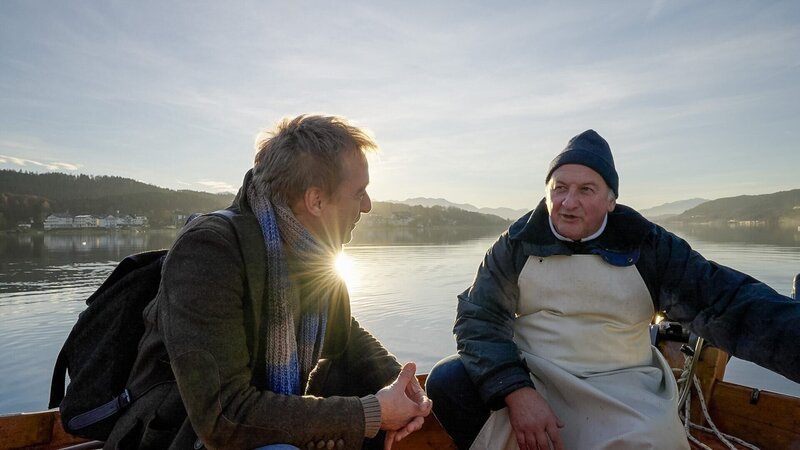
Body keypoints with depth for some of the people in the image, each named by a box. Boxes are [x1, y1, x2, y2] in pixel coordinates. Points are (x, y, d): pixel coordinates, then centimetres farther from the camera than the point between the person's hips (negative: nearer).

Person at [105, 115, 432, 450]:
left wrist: (395, 378, -13)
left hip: (267, 418, 7)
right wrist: (370, 415, -26)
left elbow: (347, 335, 8)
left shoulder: (313, 252, -5)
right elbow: (223, 417, -31)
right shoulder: (208, 249, -27)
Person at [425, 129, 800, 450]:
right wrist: (516, 391, -24)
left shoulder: (648, 246, -2)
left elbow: (729, 303, -9)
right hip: (527, 375, 1)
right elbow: (478, 317, -9)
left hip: (620, 386, 0)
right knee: (447, 382, -20)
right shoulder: (516, 244, -3)